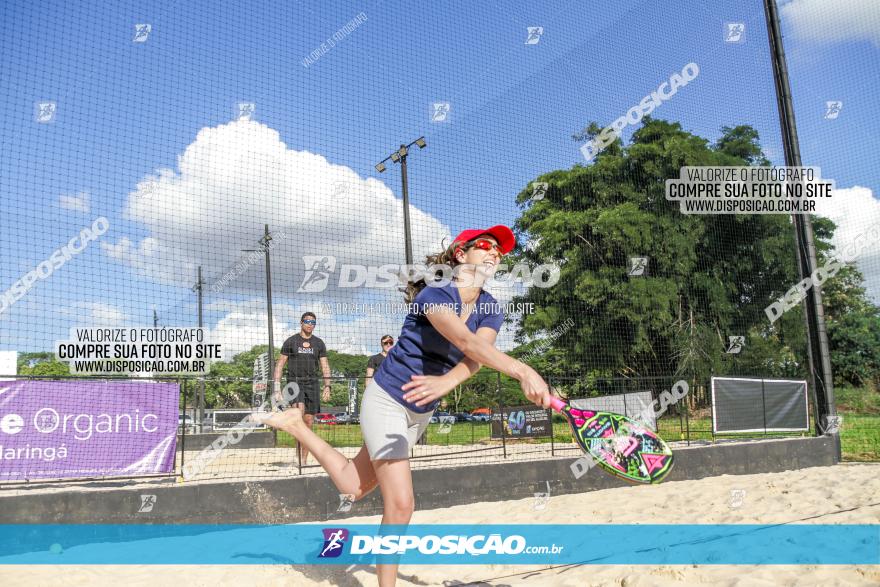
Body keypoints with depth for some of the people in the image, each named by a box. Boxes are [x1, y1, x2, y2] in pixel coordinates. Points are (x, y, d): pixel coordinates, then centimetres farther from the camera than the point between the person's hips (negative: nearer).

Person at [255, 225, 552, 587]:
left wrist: (446, 382, -43)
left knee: (353, 487, 13)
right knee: (400, 505, -12)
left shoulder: (491, 311, -2)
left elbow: (475, 358, -22)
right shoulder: (434, 295, -23)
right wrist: (523, 372, -55)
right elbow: (468, 343, -42)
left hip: (421, 412, 7)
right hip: (387, 399, -7)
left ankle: (296, 424, 33)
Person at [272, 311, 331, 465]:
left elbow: (325, 366, 10)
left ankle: (304, 461, 10)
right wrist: (277, 389, -3)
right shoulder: (291, 341, 5)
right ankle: (299, 456, -27)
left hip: (312, 383, 3)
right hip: (294, 382, -3)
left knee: (309, 422, 2)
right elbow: (279, 365, 5)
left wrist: (327, 386, -4)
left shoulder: (319, 343, 12)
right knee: (299, 411, -28)